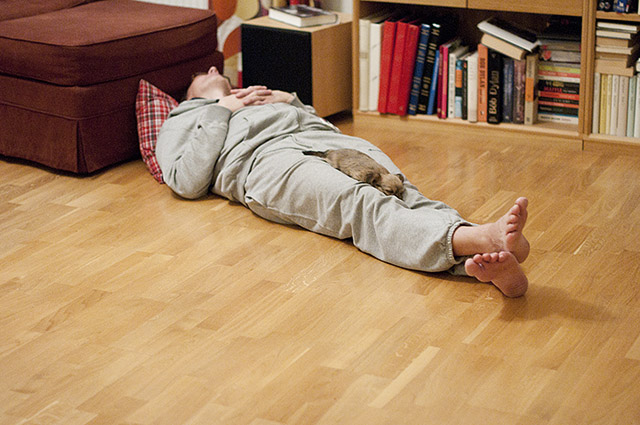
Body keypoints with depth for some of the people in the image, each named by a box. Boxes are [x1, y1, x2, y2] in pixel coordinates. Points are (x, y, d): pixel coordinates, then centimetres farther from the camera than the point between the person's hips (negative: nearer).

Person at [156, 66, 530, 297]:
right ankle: (481, 239, -63)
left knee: (402, 196, -30)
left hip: (330, 139, 5)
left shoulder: (266, 99, 46)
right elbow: (186, 182, 10)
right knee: (362, 204, -36)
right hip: (267, 160, -5)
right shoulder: (181, 123, 34)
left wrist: (291, 102, 22)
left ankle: (483, 263, -60)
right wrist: (221, 112, 12)